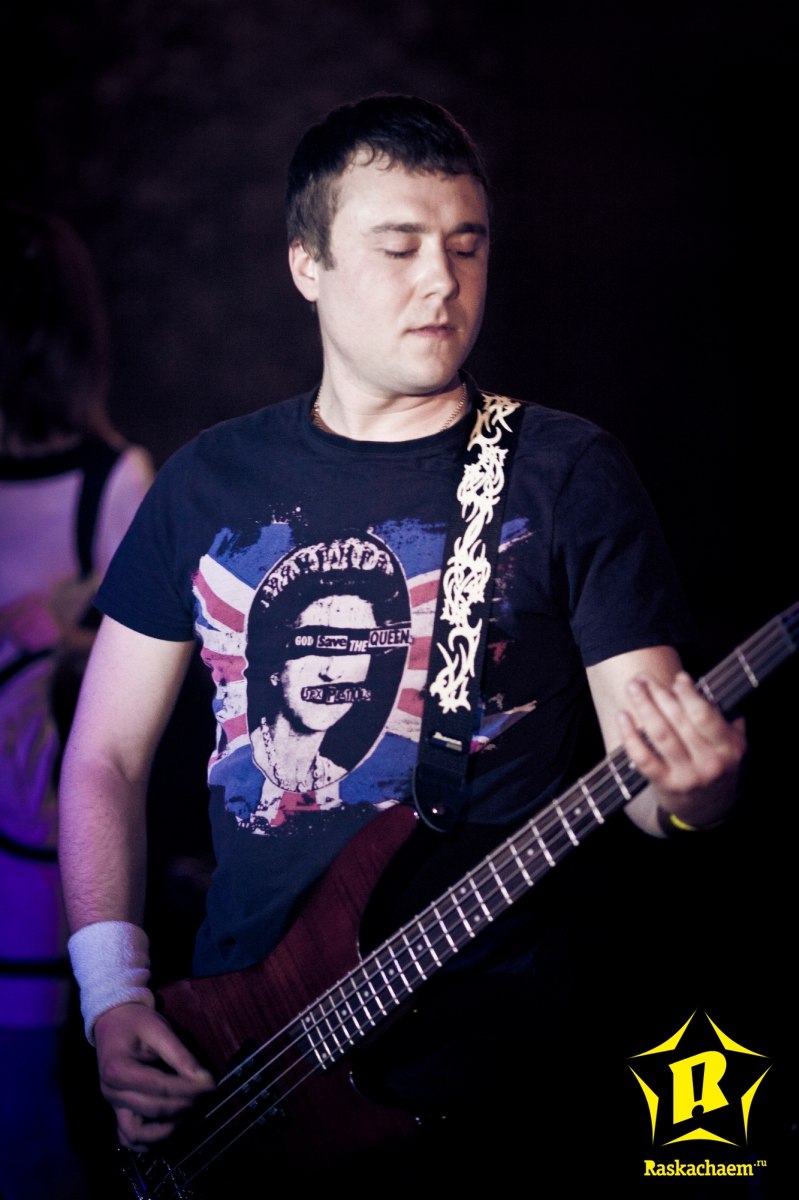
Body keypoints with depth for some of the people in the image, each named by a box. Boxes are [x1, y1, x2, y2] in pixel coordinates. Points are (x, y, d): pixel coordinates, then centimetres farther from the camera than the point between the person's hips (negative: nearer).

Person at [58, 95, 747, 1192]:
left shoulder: (569, 475, -1)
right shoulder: (211, 482, 7)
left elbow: (651, 782, -4)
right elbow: (107, 755, 10)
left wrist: (690, 787, -28)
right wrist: (114, 991, -2)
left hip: (492, 1062, -2)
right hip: (226, 1053, 2)